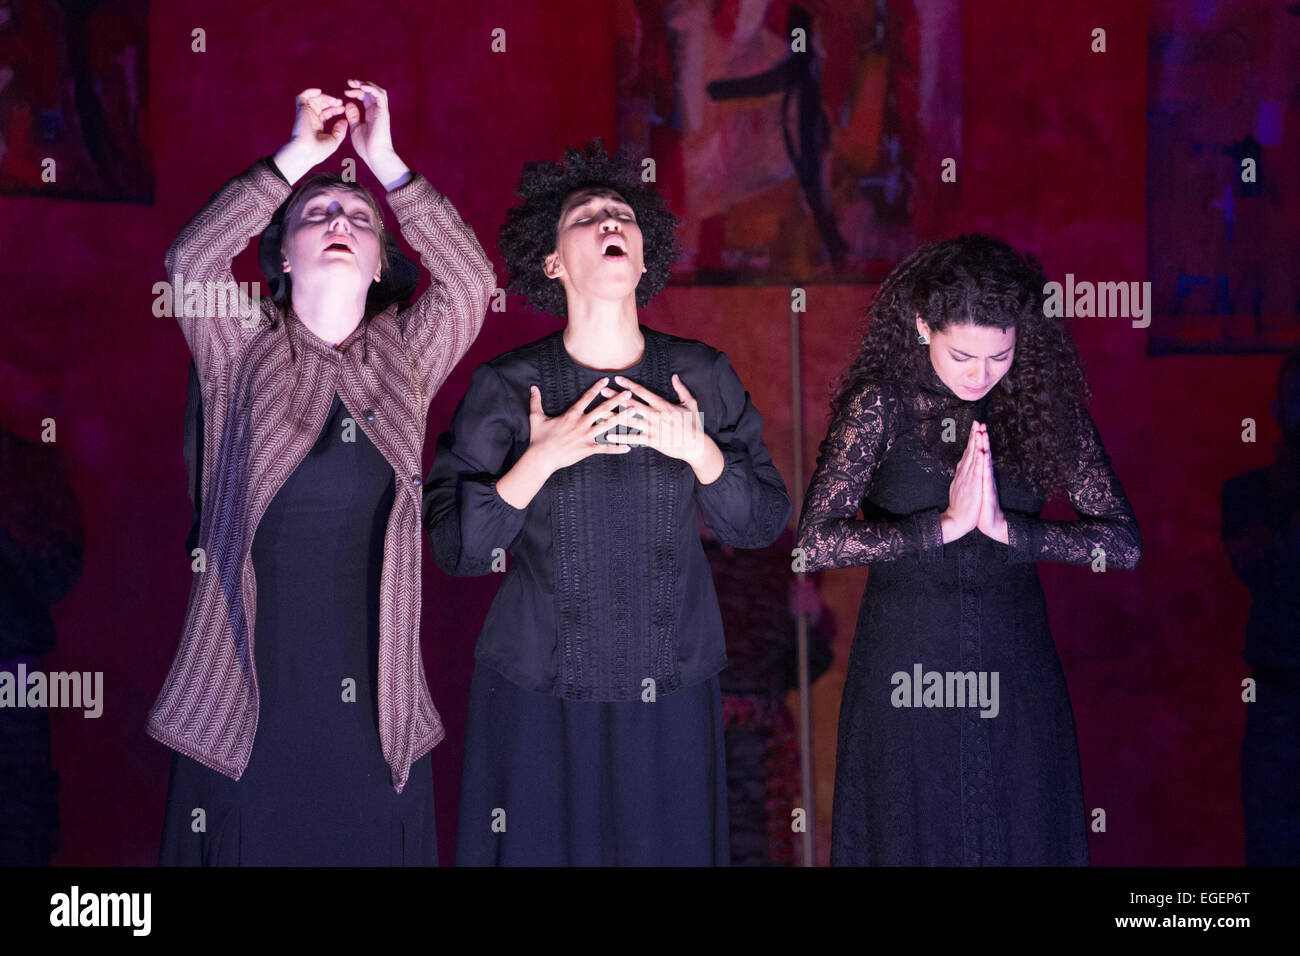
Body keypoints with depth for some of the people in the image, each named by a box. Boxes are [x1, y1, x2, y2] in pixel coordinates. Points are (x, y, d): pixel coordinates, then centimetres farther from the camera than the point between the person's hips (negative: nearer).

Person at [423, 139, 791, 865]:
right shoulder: (506, 388, -6)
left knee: (669, 847, 11)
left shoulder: (703, 377, 0)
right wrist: (541, 460, -21)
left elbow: (765, 523, 2)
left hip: (671, 689, 2)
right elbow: (455, 547, -9)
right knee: (544, 847, 7)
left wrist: (699, 451, -15)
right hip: (537, 694, -2)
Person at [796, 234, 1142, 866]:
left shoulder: (1046, 404, -1)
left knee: (1023, 838, 11)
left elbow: (1123, 542, -6)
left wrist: (1008, 529, -17)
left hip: (1014, 669, 2)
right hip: (906, 669, -2)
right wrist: (944, 525, -19)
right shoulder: (881, 404, -7)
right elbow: (813, 545, -17)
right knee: (908, 837, 9)